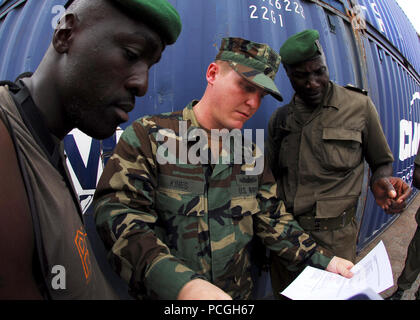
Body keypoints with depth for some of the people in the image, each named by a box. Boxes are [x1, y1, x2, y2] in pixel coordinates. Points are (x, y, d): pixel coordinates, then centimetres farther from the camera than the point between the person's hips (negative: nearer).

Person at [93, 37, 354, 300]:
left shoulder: (251, 155, 3)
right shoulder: (148, 135, -13)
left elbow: (272, 219, 7)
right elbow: (118, 212, -24)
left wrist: (323, 261, -6)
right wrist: (182, 285, -38)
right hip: (165, 295, -4)